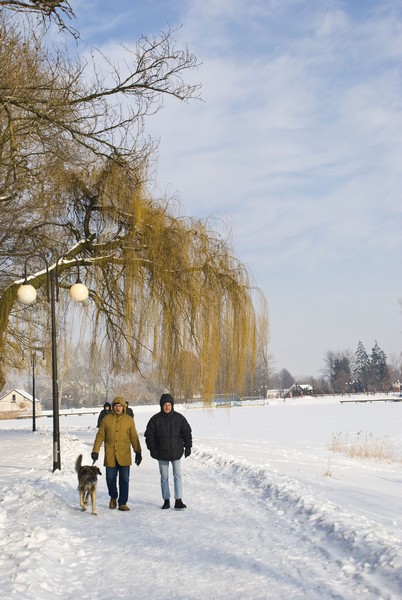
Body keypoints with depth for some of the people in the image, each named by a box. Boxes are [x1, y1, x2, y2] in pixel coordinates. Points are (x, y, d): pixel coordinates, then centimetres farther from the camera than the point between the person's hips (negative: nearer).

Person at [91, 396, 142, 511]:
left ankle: (122, 503, 10)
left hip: (124, 456, 0)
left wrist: (138, 452, 4)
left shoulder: (129, 420, 3)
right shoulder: (106, 419, 2)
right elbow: (100, 436, 5)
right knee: (110, 479, 8)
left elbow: (134, 438, 6)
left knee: (124, 480, 0)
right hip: (110, 456, 0)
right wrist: (95, 451, 0)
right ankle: (113, 497, 33)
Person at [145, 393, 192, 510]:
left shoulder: (179, 418, -1)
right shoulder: (155, 419, -3)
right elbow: (149, 435, 0)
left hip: (176, 452, 0)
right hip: (162, 454, 0)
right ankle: (166, 500, 17)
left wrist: (188, 446, 0)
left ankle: (178, 500, 0)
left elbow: (187, 432, 5)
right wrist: (151, 448, -8)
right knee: (164, 478, 8)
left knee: (178, 476, -4)